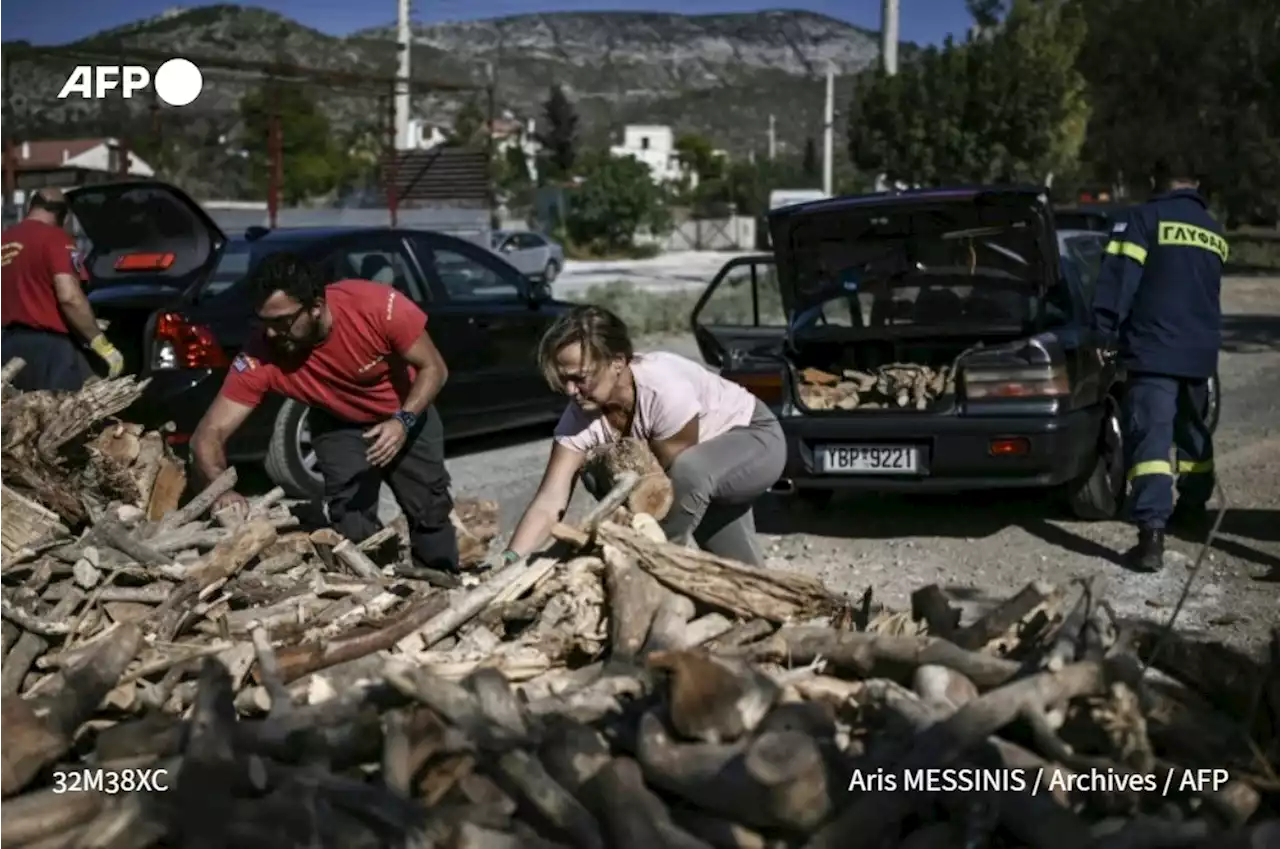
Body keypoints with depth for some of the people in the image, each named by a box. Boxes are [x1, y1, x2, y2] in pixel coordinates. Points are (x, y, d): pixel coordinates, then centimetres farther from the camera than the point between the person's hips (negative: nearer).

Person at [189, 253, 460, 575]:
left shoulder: (378, 305, -38)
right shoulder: (260, 358, -33)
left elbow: (433, 368, -24)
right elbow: (208, 434, -31)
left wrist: (404, 421, -41)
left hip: (406, 413, 0)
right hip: (339, 427, 1)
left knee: (432, 513, 6)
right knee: (352, 530, -10)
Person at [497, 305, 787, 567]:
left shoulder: (665, 388, -38)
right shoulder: (581, 417, -20)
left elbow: (670, 480, -29)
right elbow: (549, 502, -25)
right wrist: (511, 560, -41)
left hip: (756, 438, -6)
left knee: (689, 472, -35)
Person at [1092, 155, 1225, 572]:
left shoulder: (1145, 218, -5)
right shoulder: (1214, 232, 17)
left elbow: (1118, 277, -13)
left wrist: (1105, 330, -11)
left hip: (1153, 350, -6)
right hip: (1201, 352, 6)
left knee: (1151, 437, -14)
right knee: (1192, 431, 25)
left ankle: (1152, 534, -25)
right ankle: (1193, 507, 40)